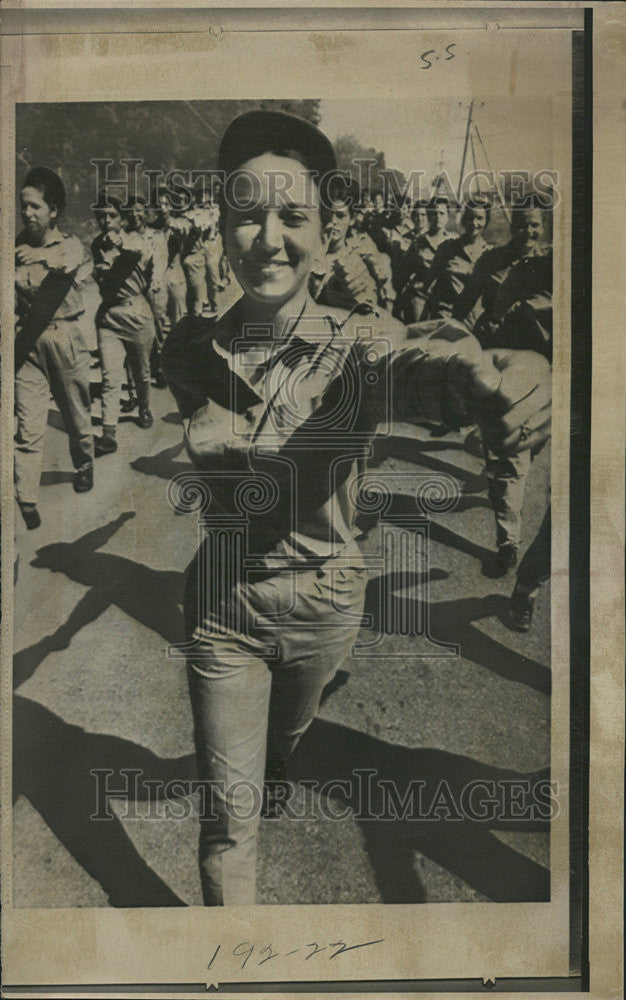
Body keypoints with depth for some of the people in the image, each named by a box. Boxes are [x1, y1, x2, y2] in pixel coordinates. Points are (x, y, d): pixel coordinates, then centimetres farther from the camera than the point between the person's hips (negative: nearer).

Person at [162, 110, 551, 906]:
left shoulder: (358, 345, -17)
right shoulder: (192, 349, -10)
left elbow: (419, 362, -42)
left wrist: (495, 374, -63)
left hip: (326, 605, 1)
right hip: (220, 608, -1)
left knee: (285, 745, 31)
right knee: (228, 811, 4)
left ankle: (264, 784, 67)